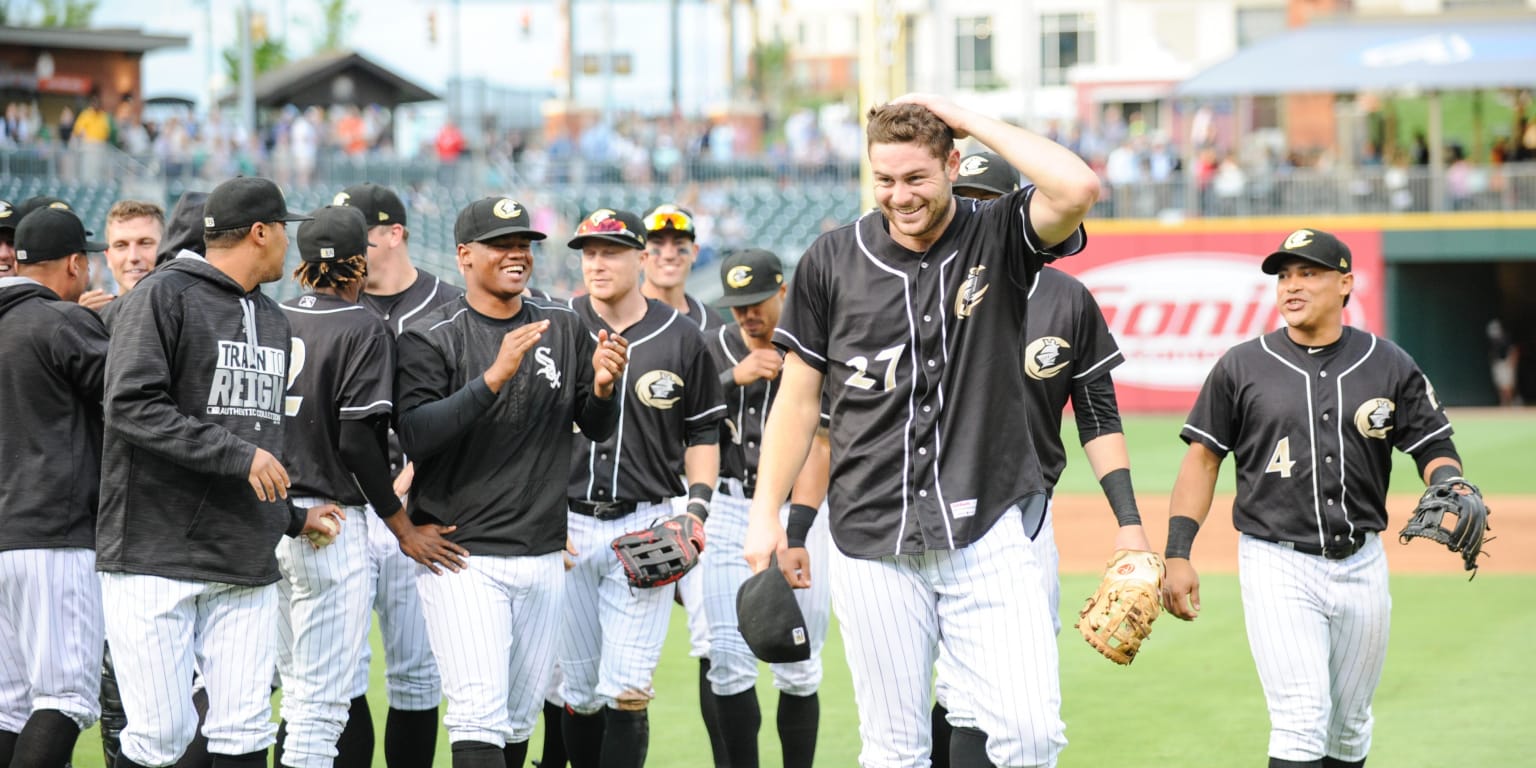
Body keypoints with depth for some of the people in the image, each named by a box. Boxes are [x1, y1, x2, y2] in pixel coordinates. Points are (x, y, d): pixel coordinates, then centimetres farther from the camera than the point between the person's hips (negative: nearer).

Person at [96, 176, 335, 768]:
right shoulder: (164, 296, -6)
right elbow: (130, 406, -16)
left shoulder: (273, 320, 19)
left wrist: (290, 517, 18)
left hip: (247, 565, 7)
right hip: (155, 558, -7)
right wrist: (238, 454, -18)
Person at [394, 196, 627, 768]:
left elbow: (598, 429, 11)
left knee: (519, 720, 11)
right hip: (463, 558, -5)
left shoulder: (564, 330, 9)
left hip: (543, 557, 5)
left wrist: (603, 386, -12)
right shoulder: (431, 339, -6)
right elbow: (414, 435, -18)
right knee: (480, 715, -15)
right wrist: (495, 377, -27)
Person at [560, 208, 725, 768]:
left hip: (645, 527, -1)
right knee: (576, 691, 7)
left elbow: (703, 432, 12)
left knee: (626, 690, -8)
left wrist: (697, 507, -1)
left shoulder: (681, 338, 3)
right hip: (565, 526, 1)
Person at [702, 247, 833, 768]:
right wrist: (732, 380, -18)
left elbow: (818, 448, -16)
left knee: (798, 670, -1)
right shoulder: (712, 350, 6)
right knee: (728, 660, -4)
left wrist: (795, 536, -26)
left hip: (799, 511, -3)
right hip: (730, 510, 3)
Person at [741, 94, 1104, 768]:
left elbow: (1078, 188, -20)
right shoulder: (833, 260, 6)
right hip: (873, 544, 1)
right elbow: (799, 394, 11)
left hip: (988, 534, -1)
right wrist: (766, 511, 6)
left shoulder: (999, 239, 1)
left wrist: (972, 121, -11)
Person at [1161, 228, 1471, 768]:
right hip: (1277, 565, -3)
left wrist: (1449, 487, -18)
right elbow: (1202, 458, 3)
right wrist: (1177, 555, -5)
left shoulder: (1389, 366, 3)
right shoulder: (1242, 367, 0)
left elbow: (1434, 446, 6)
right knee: (1302, 718, -14)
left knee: (1349, 725, 12)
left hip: (1360, 564, 3)